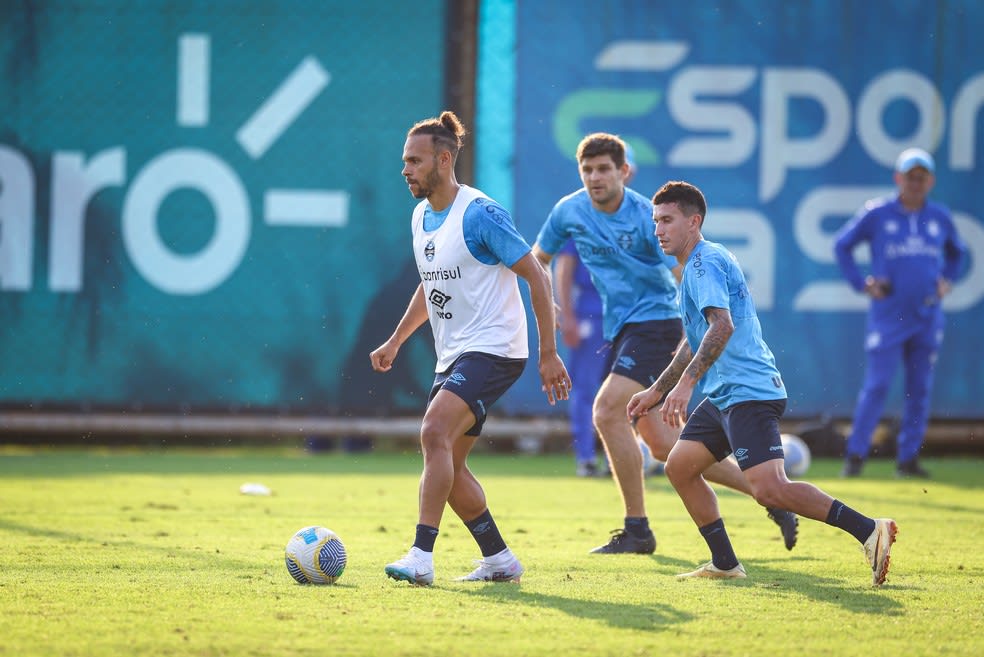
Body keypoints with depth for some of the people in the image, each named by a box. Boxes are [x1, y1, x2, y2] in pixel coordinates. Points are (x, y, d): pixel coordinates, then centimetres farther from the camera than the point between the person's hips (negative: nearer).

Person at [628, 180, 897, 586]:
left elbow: (722, 326, -27)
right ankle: (725, 564, 14)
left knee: (768, 488, -21)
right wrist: (656, 392, 36)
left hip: (748, 392, -11)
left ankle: (868, 530, -22)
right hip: (724, 396, 11)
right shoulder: (696, 265, 22)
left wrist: (686, 382, -34)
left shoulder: (704, 263, -11)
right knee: (679, 466, 12)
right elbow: (695, 341, 34)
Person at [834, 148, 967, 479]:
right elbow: (842, 245, 8)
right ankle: (855, 454, 0)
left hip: (927, 317, 4)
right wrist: (861, 283, 1)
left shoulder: (940, 217, 8)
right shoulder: (876, 213, -2)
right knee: (877, 385, -8)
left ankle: (908, 458, 13)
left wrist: (945, 279, 12)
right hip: (888, 315, -4)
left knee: (920, 389, 5)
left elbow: (956, 251, 27)